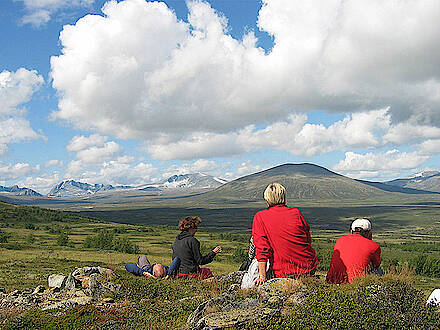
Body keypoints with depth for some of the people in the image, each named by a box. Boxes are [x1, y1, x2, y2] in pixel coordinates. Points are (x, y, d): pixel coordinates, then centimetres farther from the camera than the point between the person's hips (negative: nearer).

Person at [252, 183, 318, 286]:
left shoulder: (260, 217, -3)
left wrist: (262, 275, -8)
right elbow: (308, 240, 11)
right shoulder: (296, 213, 3)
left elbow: (262, 247, -9)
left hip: (284, 273, -3)